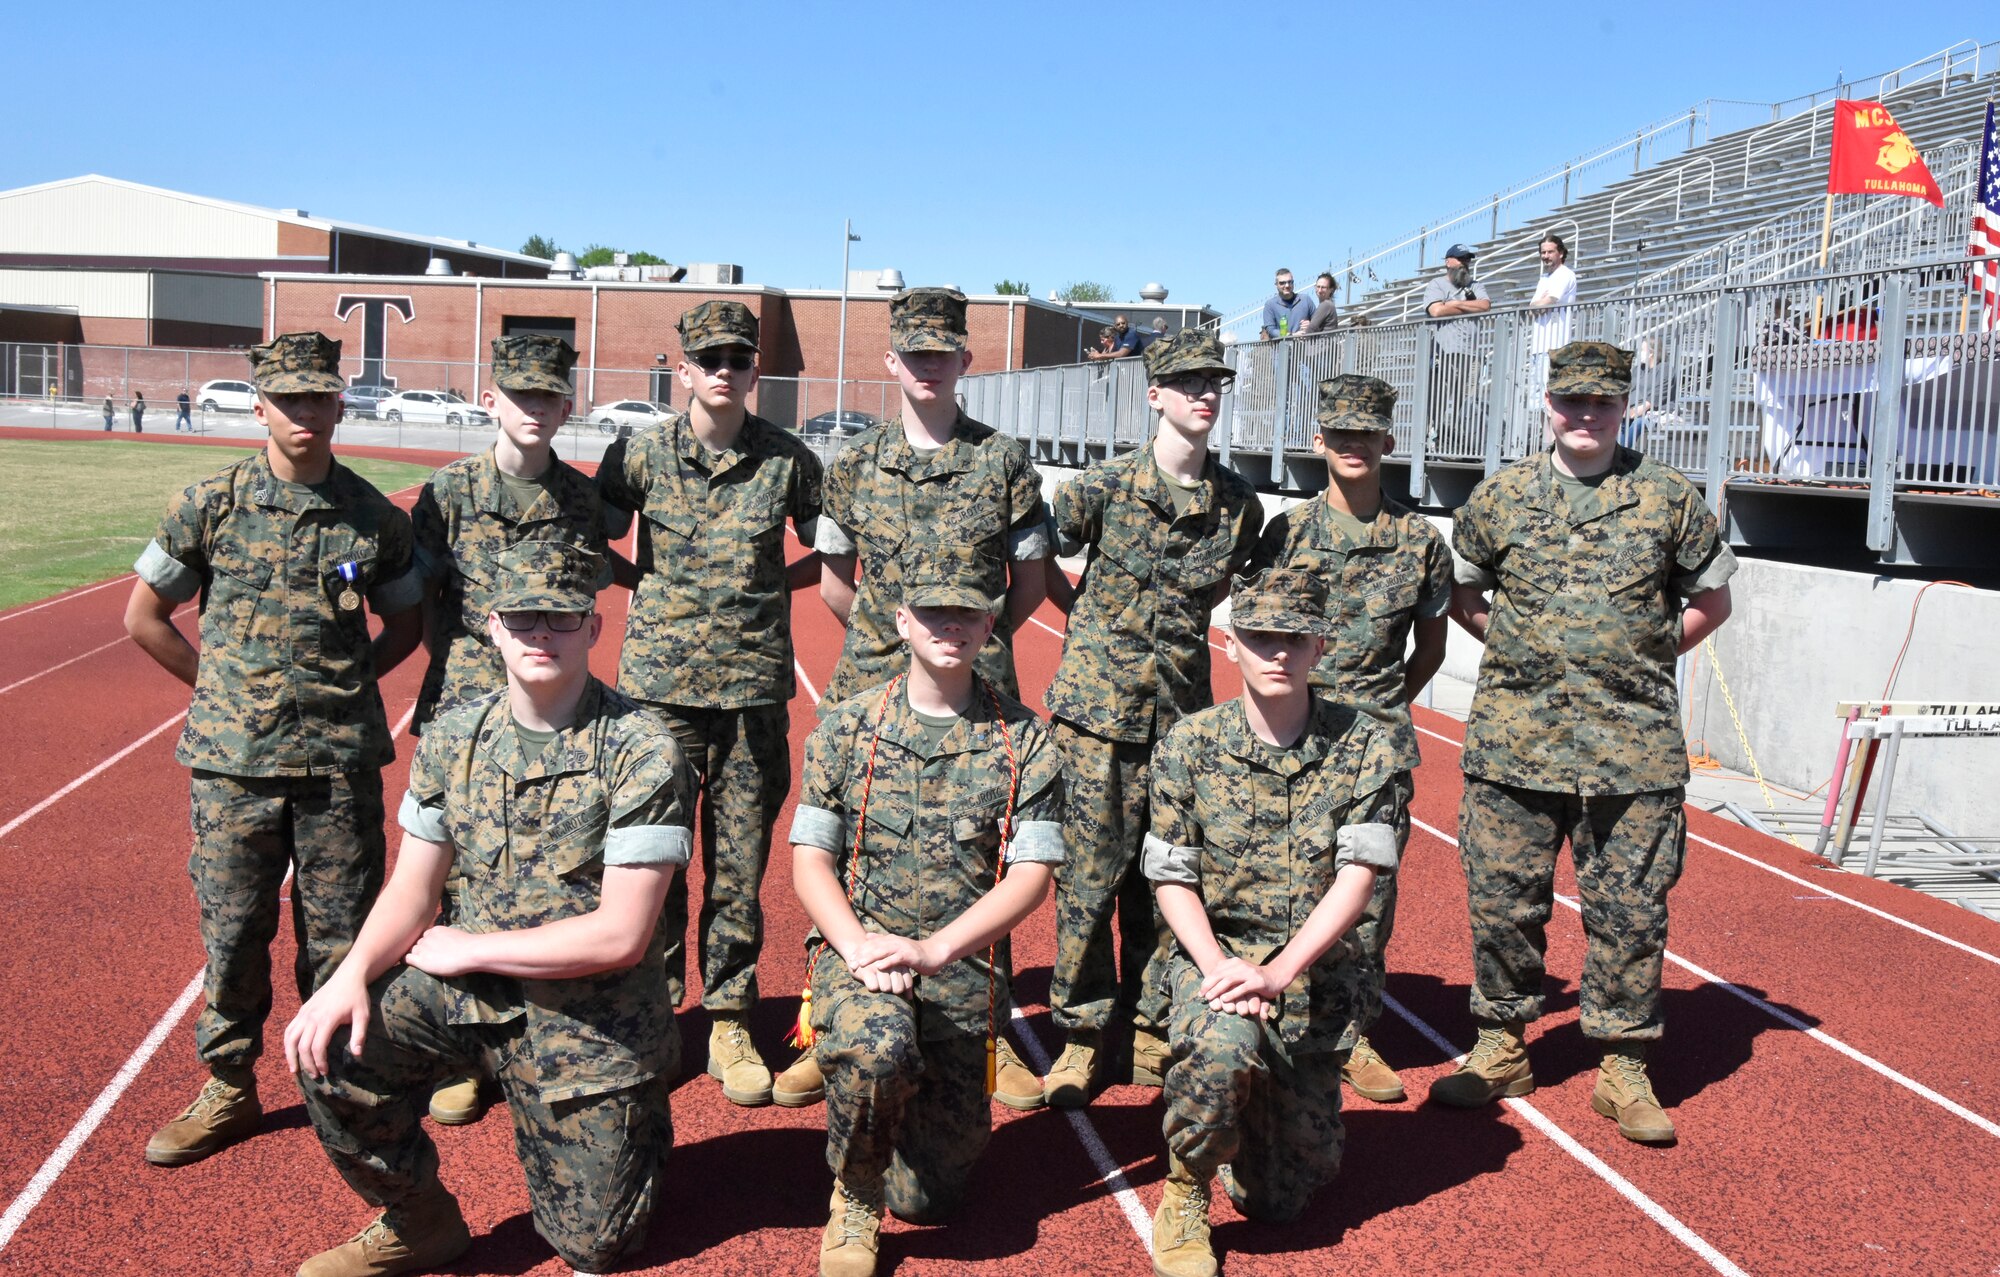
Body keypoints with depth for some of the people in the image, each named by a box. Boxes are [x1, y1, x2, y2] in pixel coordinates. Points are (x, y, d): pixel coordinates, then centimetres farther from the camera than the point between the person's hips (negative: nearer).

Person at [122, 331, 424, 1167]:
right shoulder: (209, 505, -1)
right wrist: (216, 686, 3)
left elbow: (407, 622, 15)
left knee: (340, 934, 8)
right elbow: (143, 616, 8)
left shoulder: (376, 518, 1)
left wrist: (348, 682, 3)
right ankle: (229, 1091, 24)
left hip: (341, 758, 0)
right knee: (232, 932, 8)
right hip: (233, 759, 0)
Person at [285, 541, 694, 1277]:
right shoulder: (452, 740, -1)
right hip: (468, 993, 4)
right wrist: (352, 974, -18)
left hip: (593, 1024, -4)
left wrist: (467, 948, -15)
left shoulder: (641, 753, -18)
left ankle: (636, 1126, 36)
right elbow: (411, 893, 2)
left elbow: (620, 936, -20)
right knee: (327, 1044, -20)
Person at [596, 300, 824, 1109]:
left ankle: (730, 1023, 19)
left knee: (740, 866, 7)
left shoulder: (788, 458, 3)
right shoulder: (642, 453, 1)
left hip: (754, 686, 1)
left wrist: (772, 585, 3)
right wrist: (638, 580, 2)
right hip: (659, 684, 0)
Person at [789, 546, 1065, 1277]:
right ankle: (853, 1203, -6)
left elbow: (1031, 874, -5)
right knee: (876, 1046, -36)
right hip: (857, 950, -1)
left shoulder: (1023, 740, 1)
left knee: (929, 1200, 2)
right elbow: (809, 860, 1)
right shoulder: (849, 728, 2)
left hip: (964, 966, 1)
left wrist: (931, 949, -17)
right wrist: (858, 946, -18)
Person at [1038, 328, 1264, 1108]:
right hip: (1098, 705, -3)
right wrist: (1091, 623, 7)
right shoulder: (1105, 486, -4)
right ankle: (1082, 1034, 13)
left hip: (1184, 710, 3)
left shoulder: (1239, 502, 4)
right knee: (1090, 873, 0)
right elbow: (1038, 563, 7)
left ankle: (1153, 1027, 23)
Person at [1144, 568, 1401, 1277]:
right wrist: (1217, 966, -20)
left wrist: (1278, 972, -23)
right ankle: (1183, 1206, -9)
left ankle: (1264, 1115, 39)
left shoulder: (1362, 747, -6)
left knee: (1278, 1200, 3)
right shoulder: (1188, 745, -5)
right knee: (1222, 1047, -37)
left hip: (1316, 970, 1)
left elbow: (1357, 876, -12)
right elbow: (1172, 879, -4)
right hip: (1213, 953, -1)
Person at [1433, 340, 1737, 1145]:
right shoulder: (1499, 497, 5)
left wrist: (1640, 659, 5)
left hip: (1633, 747, 0)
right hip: (1513, 741, 1)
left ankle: (1623, 1068, 18)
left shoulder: (1669, 499, 4)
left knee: (1629, 909, 5)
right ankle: (1501, 1049, 22)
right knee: (1503, 899, 6)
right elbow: (1462, 597, 16)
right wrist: (1522, 653, 5)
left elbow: (1711, 601, 14)